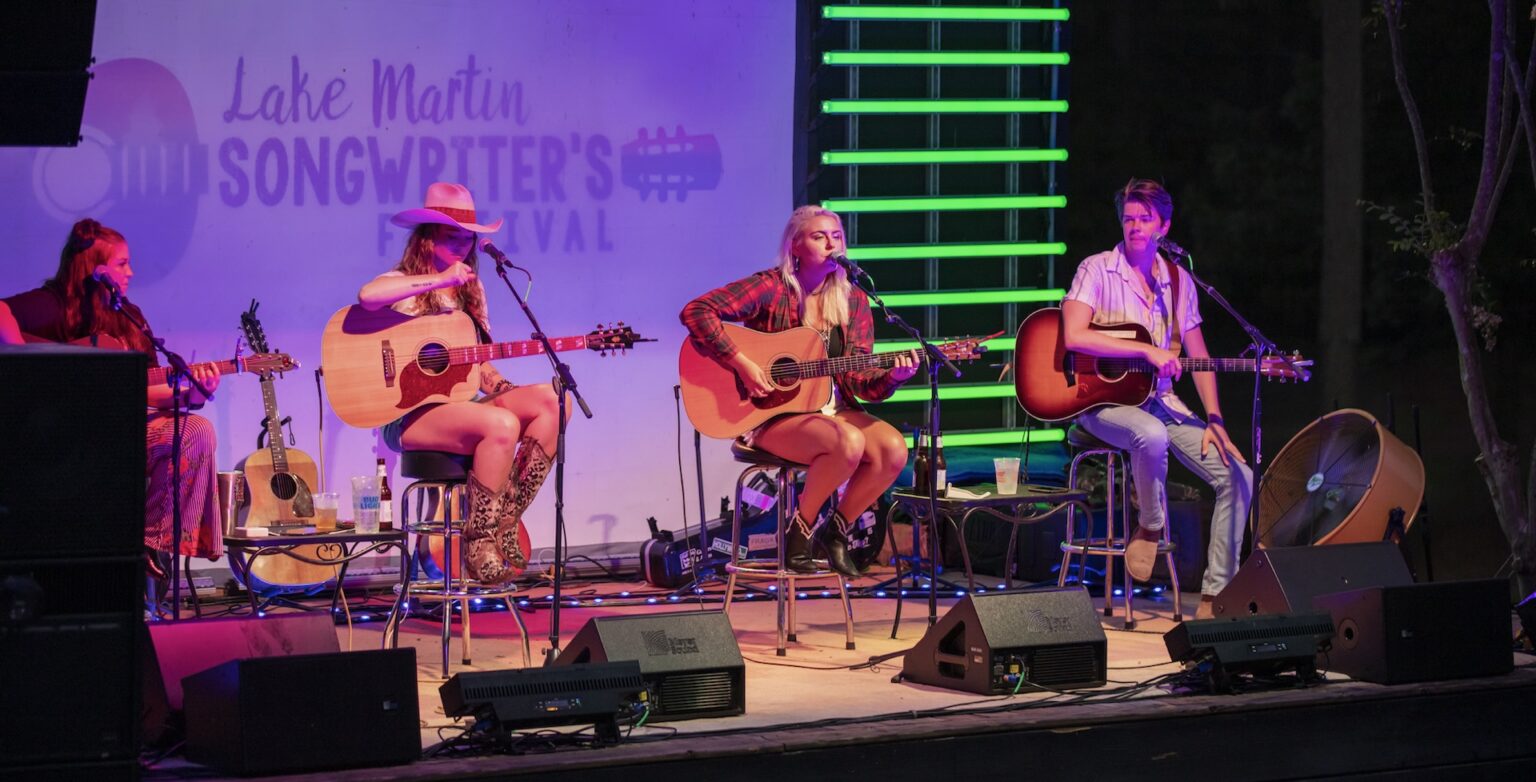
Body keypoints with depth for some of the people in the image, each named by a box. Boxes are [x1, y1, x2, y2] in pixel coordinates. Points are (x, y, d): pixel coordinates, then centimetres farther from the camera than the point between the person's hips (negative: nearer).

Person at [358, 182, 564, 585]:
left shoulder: (470, 289, 19)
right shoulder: (403, 284, -2)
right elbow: (367, 295, -29)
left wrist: (504, 389, 0)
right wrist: (440, 279, -25)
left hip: (460, 406, 7)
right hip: (409, 415, -7)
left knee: (551, 402, -16)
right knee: (503, 424, -33)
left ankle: (505, 526, -14)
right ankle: (479, 548, -20)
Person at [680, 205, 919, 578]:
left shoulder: (853, 302, 7)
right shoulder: (771, 288, -8)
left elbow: (858, 381, 4)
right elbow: (696, 311, -17)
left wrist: (891, 378, -18)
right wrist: (741, 363, -23)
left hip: (831, 407, 6)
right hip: (771, 413, -6)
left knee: (893, 449, -23)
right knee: (850, 443, -33)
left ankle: (837, 529, 2)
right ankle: (799, 529, -8)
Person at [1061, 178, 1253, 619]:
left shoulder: (1178, 281, 11)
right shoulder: (1097, 270, -4)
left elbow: (1198, 359, 13)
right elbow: (1073, 336, -20)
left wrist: (1214, 421, -1)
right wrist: (1147, 351, -23)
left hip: (1161, 401, 5)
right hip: (1103, 399, -5)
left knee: (1237, 475, -12)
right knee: (1151, 436, -40)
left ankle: (1216, 595, -6)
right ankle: (1151, 527, -11)